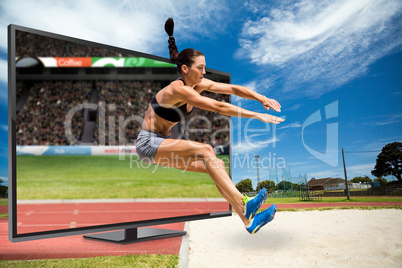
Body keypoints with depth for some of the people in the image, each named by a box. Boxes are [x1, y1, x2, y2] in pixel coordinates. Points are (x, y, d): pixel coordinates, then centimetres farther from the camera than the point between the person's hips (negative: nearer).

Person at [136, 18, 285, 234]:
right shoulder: (178, 89, -26)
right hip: (149, 144, -8)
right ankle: (243, 203, -29)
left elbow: (233, 89, -3)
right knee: (205, 151, -28)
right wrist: (258, 116, -33)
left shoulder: (199, 84, -1)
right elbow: (219, 107, -33)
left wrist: (261, 98, -16)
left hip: (164, 141, 8)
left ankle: (249, 221, -12)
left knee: (217, 165, -9)